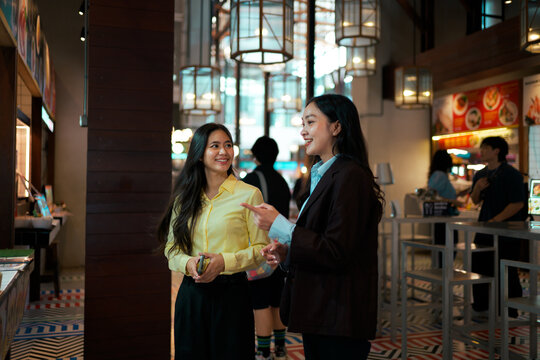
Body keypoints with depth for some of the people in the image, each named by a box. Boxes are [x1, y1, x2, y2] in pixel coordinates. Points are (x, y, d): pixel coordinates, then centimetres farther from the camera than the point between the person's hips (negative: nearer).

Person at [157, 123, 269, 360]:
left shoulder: (249, 194, -6)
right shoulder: (185, 197, 7)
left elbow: (261, 249, -5)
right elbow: (171, 246, 10)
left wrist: (225, 261, -18)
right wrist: (187, 263, -11)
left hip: (231, 294, -3)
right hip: (191, 293, 3)